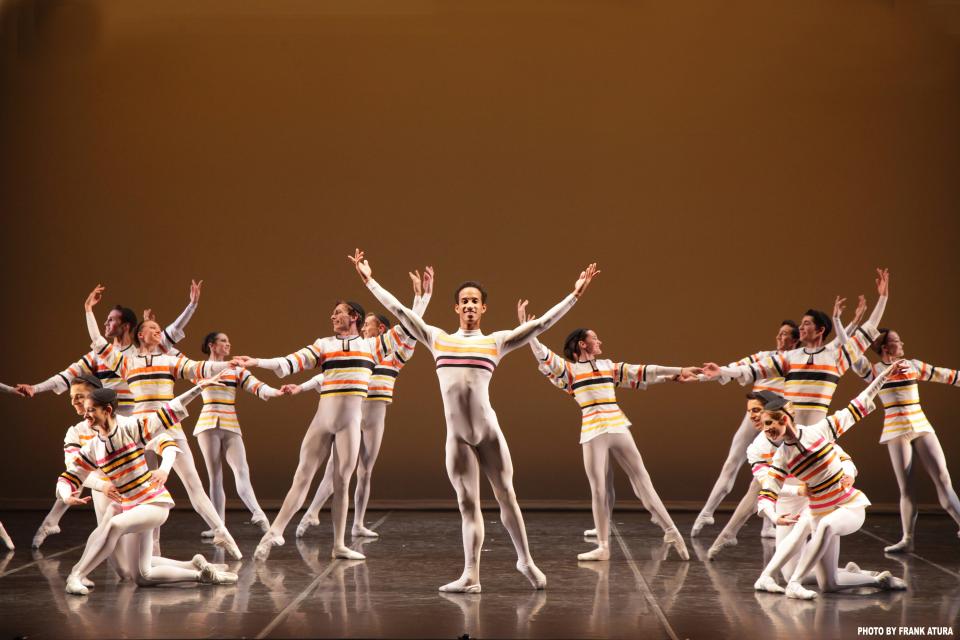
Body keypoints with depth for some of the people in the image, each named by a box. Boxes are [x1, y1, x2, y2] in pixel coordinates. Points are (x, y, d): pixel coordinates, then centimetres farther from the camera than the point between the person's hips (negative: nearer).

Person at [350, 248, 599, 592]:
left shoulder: (496, 341, 7)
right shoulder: (437, 338, 11)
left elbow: (539, 324, 2)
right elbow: (399, 311, 11)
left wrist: (575, 295, -3)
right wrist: (369, 280, 10)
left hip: (490, 432, -1)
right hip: (457, 437, 1)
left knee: (506, 496, 6)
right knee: (467, 504, 3)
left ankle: (526, 560, 23)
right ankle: (471, 576, 4)